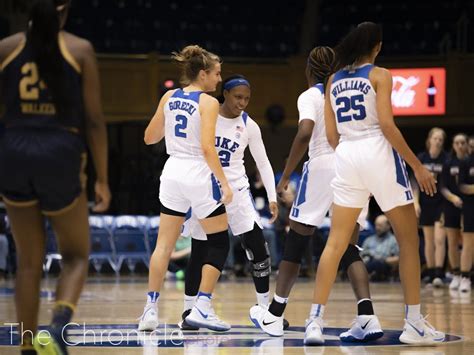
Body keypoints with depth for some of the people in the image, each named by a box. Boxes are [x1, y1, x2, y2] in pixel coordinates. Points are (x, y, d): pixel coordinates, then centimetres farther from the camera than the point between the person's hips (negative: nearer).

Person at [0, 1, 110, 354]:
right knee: (76, 257, 13)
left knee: (29, 263, 14)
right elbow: (94, 120, -3)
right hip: (60, 154, -2)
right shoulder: (80, 50, -1)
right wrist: (102, 179, 3)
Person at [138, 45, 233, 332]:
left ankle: (151, 309, 1)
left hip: (173, 172, 6)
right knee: (219, 243, 7)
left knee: (164, 244, 8)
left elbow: (150, 137, 13)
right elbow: (207, 148, -19)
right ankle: (202, 309, 0)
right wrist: (224, 183, -16)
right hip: (199, 176, -6)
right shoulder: (208, 103, -11)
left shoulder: (169, 98, 6)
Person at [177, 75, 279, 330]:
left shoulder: (249, 126, 0)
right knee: (199, 252, 2)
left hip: (236, 190, 2)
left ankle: (265, 309, 1)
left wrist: (272, 197, -3)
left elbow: (263, 163, 5)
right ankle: (189, 310, 14)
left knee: (258, 248, -9)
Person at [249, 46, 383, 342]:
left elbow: (305, 133, -16)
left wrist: (287, 174, -11)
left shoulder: (310, 96, 1)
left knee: (296, 240, 7)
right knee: (349, 249, 6)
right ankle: (367, 316, -13)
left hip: (323, 165, -5)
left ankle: (274, 315, 15)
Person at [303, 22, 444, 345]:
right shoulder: (379, 75, -2)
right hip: (377, 152, -5)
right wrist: (417, 165, -10)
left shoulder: (334, 81, 13)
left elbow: (331, 135, 12)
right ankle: (414, 324, 3)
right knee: (409, 238, 6)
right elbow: (387, 124, -13)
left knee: (336, 243, 5)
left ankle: (315, 321, -5)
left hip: (346, 156, 5)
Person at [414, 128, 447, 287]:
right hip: (426, 203, 3)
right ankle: (431, 275, 14)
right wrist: (416, 203, -2)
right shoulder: (421, 158, 3)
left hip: (441, 203, -3)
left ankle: (439, 275, -14)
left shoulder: (447, 159, -4)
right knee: (429, 241, 8)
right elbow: (416, 182, 5)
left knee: (439, 239, -12)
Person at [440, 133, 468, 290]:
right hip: (452, 207, 2)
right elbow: (443, 187, 2)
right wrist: (452, 197, -15)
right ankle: (456, 275, 11)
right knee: (452, 242, 2)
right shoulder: (449, 164, 3)